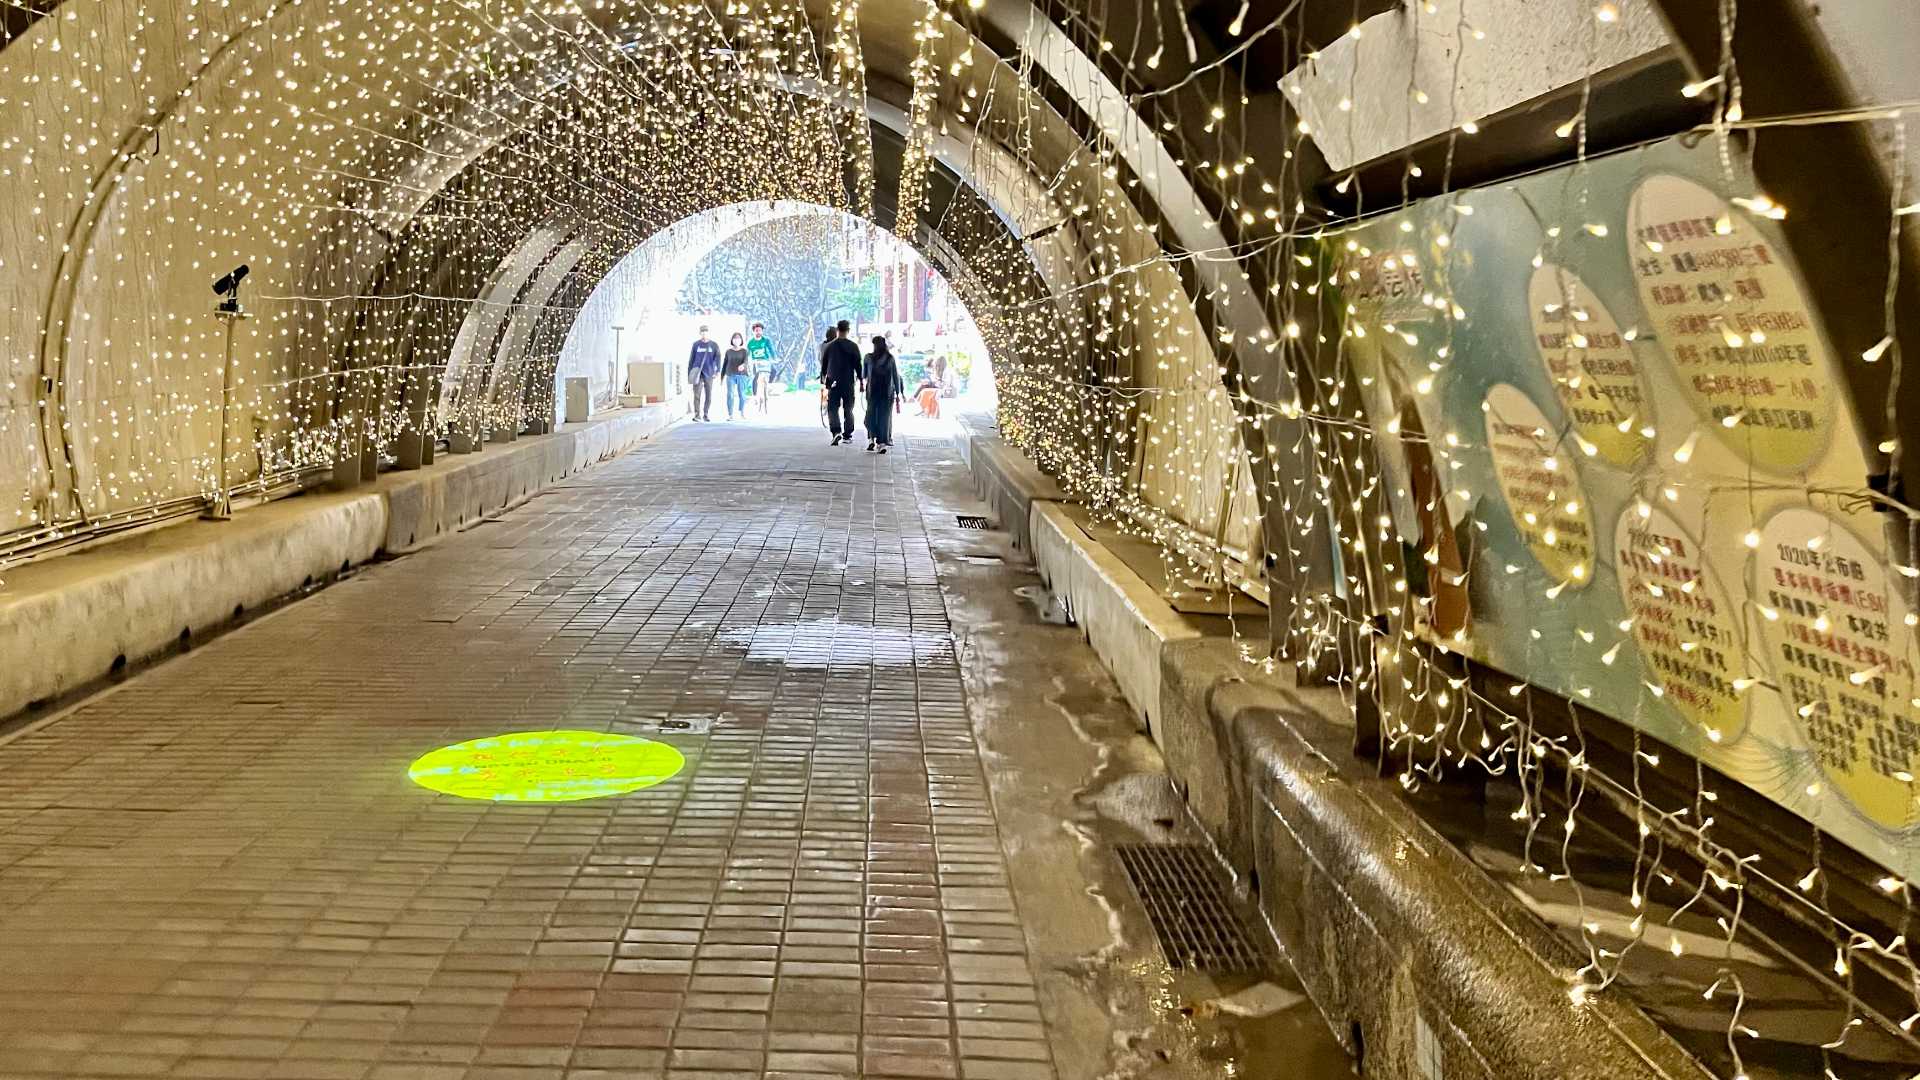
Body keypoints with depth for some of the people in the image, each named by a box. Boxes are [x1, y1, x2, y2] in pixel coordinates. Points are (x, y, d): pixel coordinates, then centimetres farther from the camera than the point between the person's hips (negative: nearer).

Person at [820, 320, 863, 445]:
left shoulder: (829, 346, 0)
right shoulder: (853, 347, -4)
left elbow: (823, 364, 7)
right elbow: (858, 365, -4)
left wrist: (823, 378, 21)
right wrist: (860, 380, 3)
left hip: (833, 382, 0)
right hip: (849, 382, 0)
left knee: (833, 408, 2)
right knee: (848, 409, 11)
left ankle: (836, 431, -19)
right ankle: (847, 435, 13)